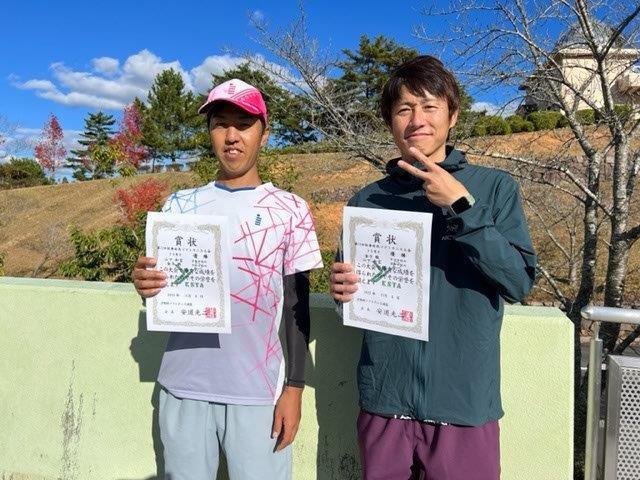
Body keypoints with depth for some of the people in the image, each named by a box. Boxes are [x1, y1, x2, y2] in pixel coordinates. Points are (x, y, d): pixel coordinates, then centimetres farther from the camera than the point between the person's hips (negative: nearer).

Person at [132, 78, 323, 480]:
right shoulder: (180, 205, 6)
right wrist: (145, 284, -11)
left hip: (258, 391, -2)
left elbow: (297, 306, 0)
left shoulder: (290, 210, -2)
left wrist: (294, 387, -3)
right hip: (183, 387, 3)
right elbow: (162, 288, 11)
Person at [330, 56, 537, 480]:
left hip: (464, 401, -1)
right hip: (384, 398, 2)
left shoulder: (495, 188, -1)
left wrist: (461, 206, -17)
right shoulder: (367, 200, 4)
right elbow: (354, 292, 10)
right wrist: (343, 290, -12)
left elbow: (520, 281, -10)